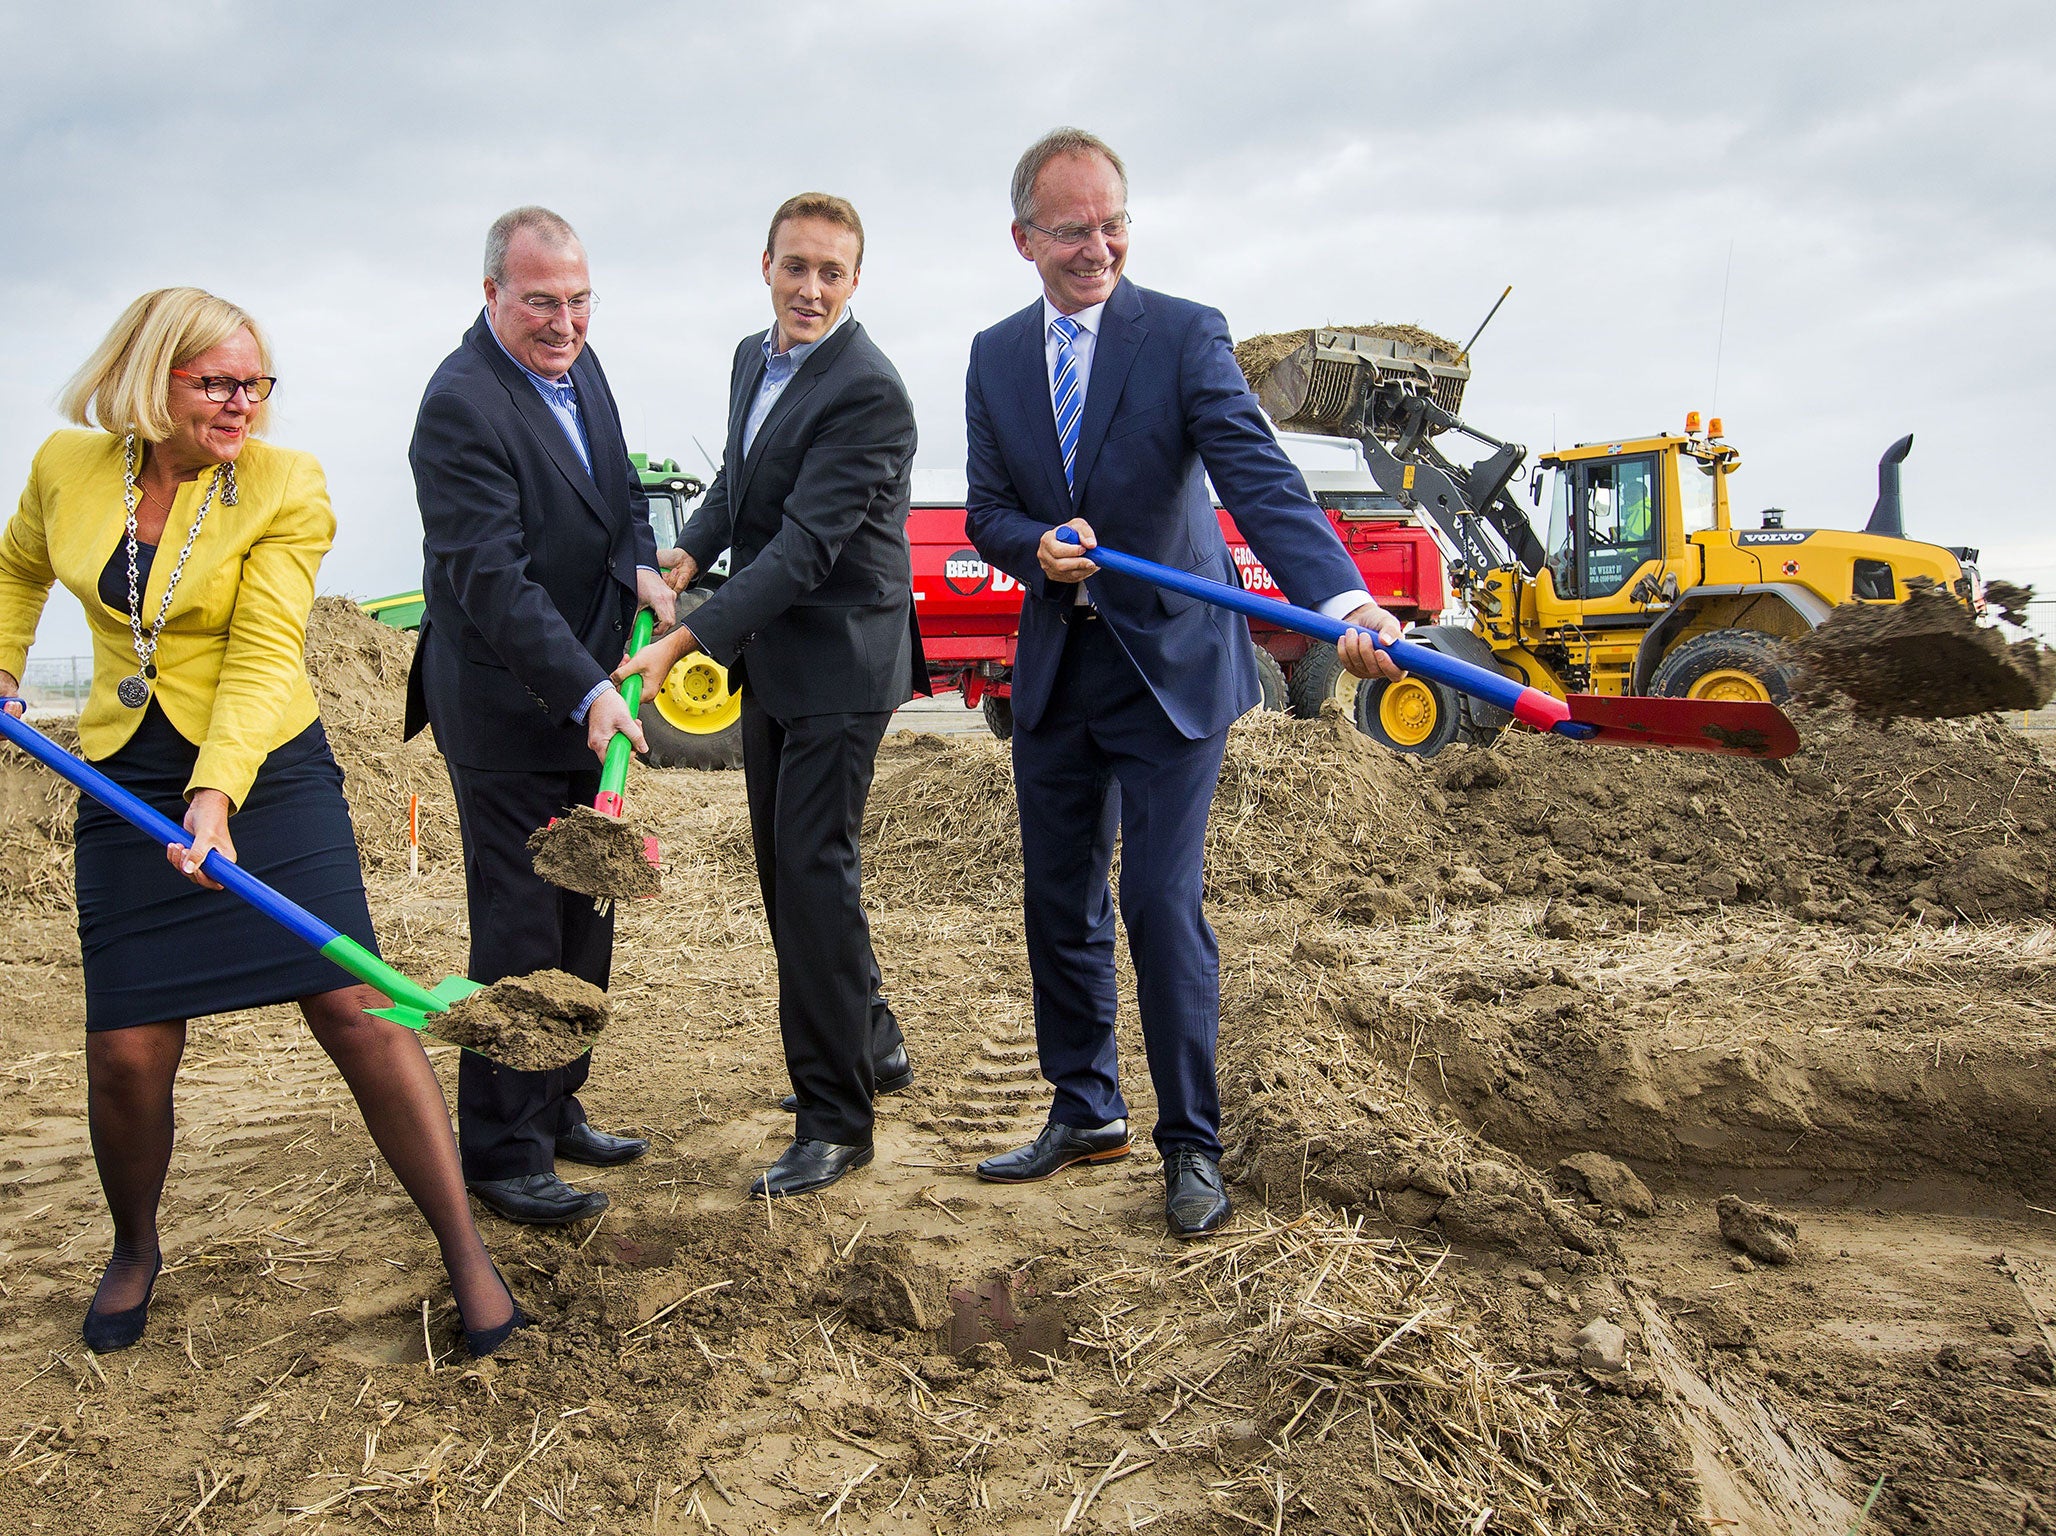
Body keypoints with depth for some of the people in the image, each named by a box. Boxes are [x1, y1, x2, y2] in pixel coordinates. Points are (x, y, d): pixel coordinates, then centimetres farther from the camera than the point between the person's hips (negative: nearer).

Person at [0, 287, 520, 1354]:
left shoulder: (285, 486, -10)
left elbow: (264, 655, -18)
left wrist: (216, 792, -29)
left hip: (270, 769, -3)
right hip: (125, 781, 3)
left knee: (354, 1007, -11)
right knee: (127, 1054, 0)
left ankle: (465, 1254, 3)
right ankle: (134, 1250, 31)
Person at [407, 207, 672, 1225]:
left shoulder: (577, 366, 9)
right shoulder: (461, 405, -18)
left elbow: (618, 488, 18)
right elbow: (490, 579, -24)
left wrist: (638, 563, -3)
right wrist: (585, 691, -30)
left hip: (585, 695, 9)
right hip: (509, 710, -8)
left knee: (585, 920, 14)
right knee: (520, 933, -2)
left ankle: (555, 1111, 29)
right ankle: (500, 1152, 11)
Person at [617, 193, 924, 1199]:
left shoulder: (868, 392, -19)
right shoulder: (754, 359, 10)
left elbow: (804, 546, -26)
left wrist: (685, 642, -30)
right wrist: (687, 556, 3)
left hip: (838, 661, -9)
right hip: (769, 659, 9)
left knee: (813, 870, -10)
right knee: (784, 867, 15)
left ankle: (835, 1121, 1)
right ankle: (871, 1044, 34)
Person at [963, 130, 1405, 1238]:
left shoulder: (1184, 335, -9)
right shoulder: (995, 357, 6)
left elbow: (1259, 479, -22)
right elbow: (987, 510, 9)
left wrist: (1344, 602, -38)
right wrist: (1037, 548, -16)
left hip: (1170, 666, -5)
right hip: (1054, 670, 5)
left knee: (1162, 904, -7)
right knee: (1057, 901, 12)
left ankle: (1191, 1144, 12)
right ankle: (1086, 1113, 32)